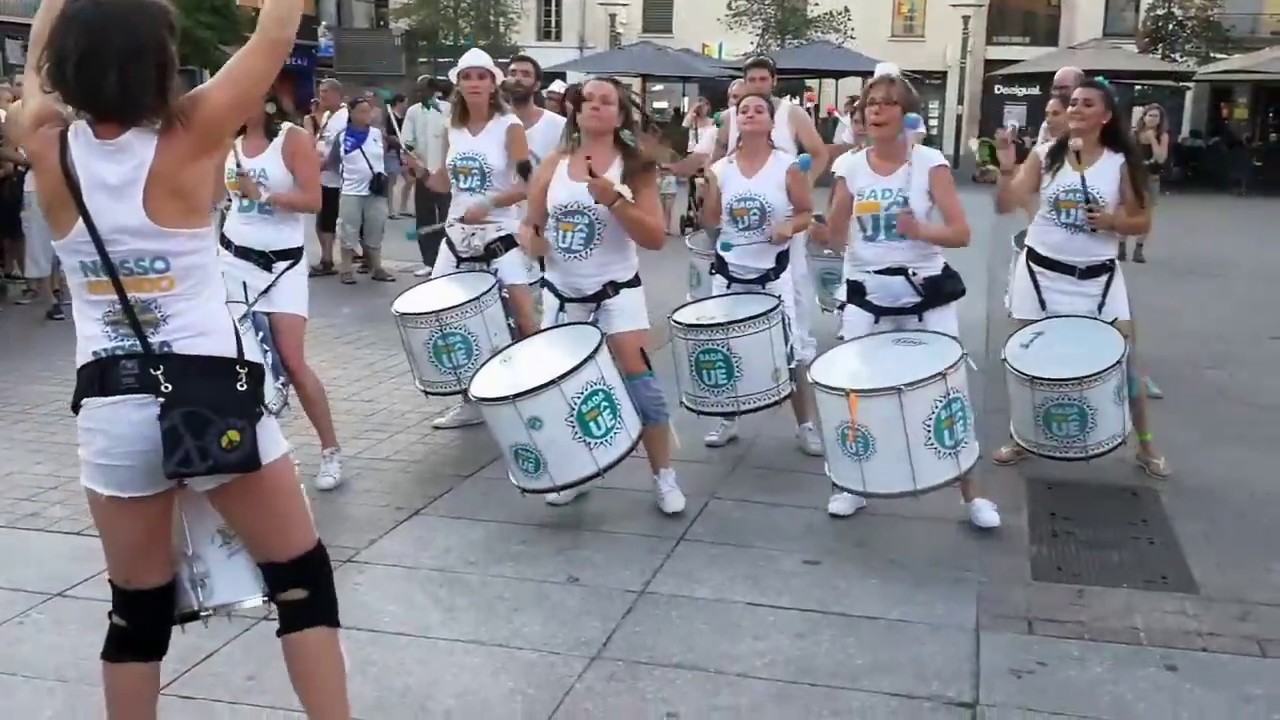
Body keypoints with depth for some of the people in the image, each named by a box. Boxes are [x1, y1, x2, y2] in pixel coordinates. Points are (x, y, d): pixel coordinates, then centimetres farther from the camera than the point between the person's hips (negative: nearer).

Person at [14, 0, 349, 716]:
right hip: (212, 395, -4)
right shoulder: (189, 139, -8)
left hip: (109, 407, 4)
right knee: (303, 577, 9)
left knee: (138, 607, 17)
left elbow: (39, 63, 22)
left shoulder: (50, 151, 1)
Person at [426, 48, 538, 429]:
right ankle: (469, 401, 20)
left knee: (524, 320, -11)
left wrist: (488, 203, -26)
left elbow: (528, 184, -15)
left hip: (500, 235, -6)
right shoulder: (453, 129, 8)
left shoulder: (509, 127, -8)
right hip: (457, 235, 6)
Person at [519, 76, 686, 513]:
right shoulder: (553, 165, 3)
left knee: (637, 378, -11)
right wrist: (531, 239, -12)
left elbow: (656, 239, -13)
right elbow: (529, 224, 11)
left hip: (616, 292, -4)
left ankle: (664, 477, 3)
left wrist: (614, 201, -25)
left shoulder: (635, 168, -7)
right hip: (561, 294, 4)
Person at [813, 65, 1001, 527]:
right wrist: (814, 230, -20)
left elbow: (960, 234, -12)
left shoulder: (930, 162, -8)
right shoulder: (849, 166, 0)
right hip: (867, 294, 2)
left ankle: (970, 495, 18)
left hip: (926, 292, -2)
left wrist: (920, 231, -30)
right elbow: (837, 238, 2)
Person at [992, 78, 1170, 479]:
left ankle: (1146, 446, 18)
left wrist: (1112, 221, -17)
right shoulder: (1045, 155, -2)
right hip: (1042, 271, 1)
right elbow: (1005, 206, -8)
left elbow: (1142, 222, 3)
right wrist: (1006, 167, -24)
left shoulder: (1122, 163, -3)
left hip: (1097, 277, 0)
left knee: (1123, 358, 1)